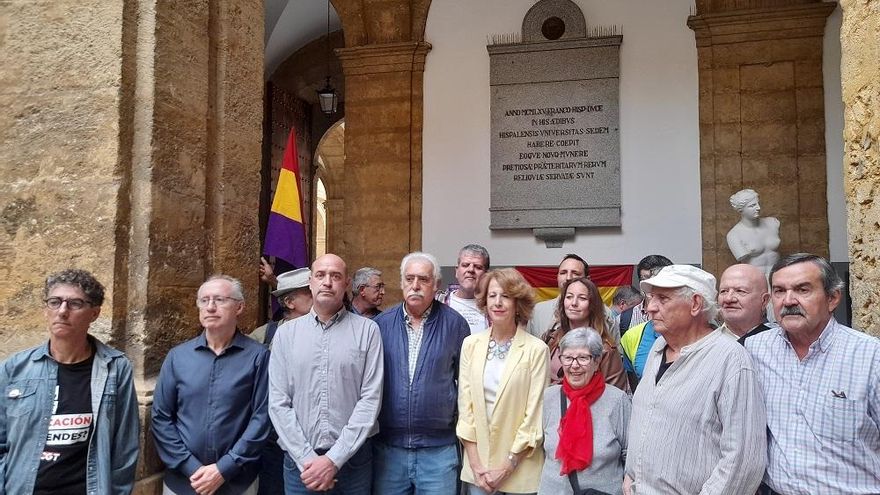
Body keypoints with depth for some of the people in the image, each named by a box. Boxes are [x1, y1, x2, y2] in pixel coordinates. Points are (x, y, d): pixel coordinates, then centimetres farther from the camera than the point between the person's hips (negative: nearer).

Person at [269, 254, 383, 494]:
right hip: (300, 459, 1)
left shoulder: (367, 330, -3)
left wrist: (334, 459, -13)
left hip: (352, 457, -1)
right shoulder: (286, 333, 2)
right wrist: (306, 458, -10)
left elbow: (371, 399, -8)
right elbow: (278, 402, -1)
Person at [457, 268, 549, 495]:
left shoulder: (536, 349, -11)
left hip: (520, 467, -3)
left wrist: (507, 467, -9)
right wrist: (475, 463, -4)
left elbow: (535, 413, -9)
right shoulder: (471, 344, 0)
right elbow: (464, 403, 1)